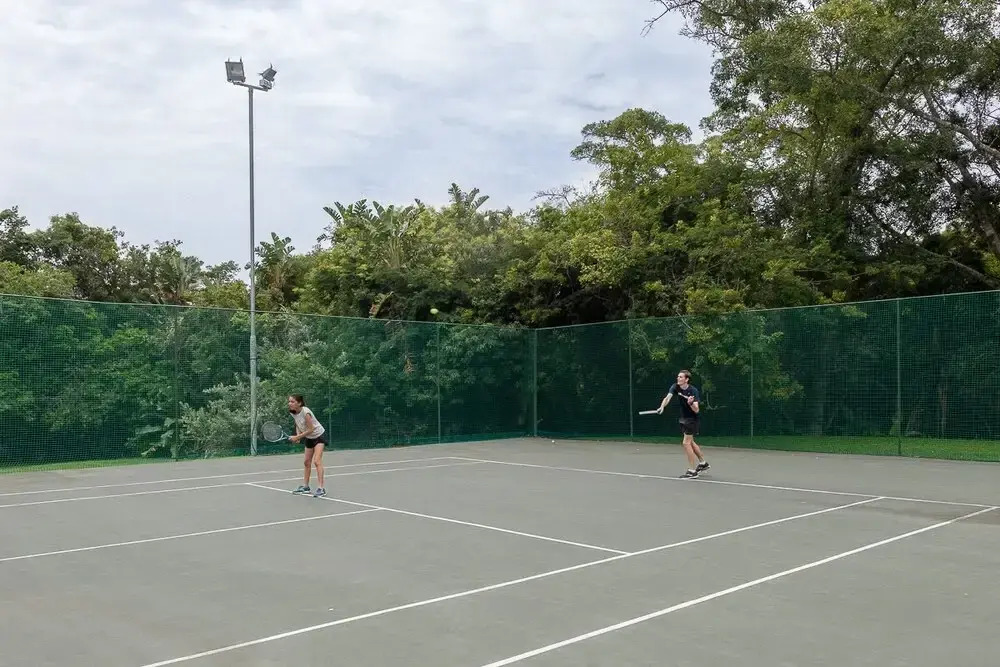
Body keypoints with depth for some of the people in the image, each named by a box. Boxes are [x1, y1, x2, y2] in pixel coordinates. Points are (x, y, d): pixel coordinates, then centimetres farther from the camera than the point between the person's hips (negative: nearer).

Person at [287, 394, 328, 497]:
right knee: (307, 462, 14)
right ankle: (305, 486, 26)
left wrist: (297, 437, -23)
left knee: (317, 461, -19)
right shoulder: (293, 413, -8)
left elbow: (310, 429, -26)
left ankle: (321, 488, -21)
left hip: (319, 435, -8)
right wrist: (298, 435, -11)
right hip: (309, 438, 8)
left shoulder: (305, 412, -30)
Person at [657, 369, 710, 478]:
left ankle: (692, 471, -2)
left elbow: (696, 410, -29)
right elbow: (668, 397, -25)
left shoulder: (693, 391, -25)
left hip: (693, 419, -7)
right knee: (690, 442, 19)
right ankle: (703, 463, 38)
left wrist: (691, 403, -49)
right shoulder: (675, 387, -9)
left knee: (686, 443, -11)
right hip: (684, 418, 7)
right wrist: (662, 407, -43)